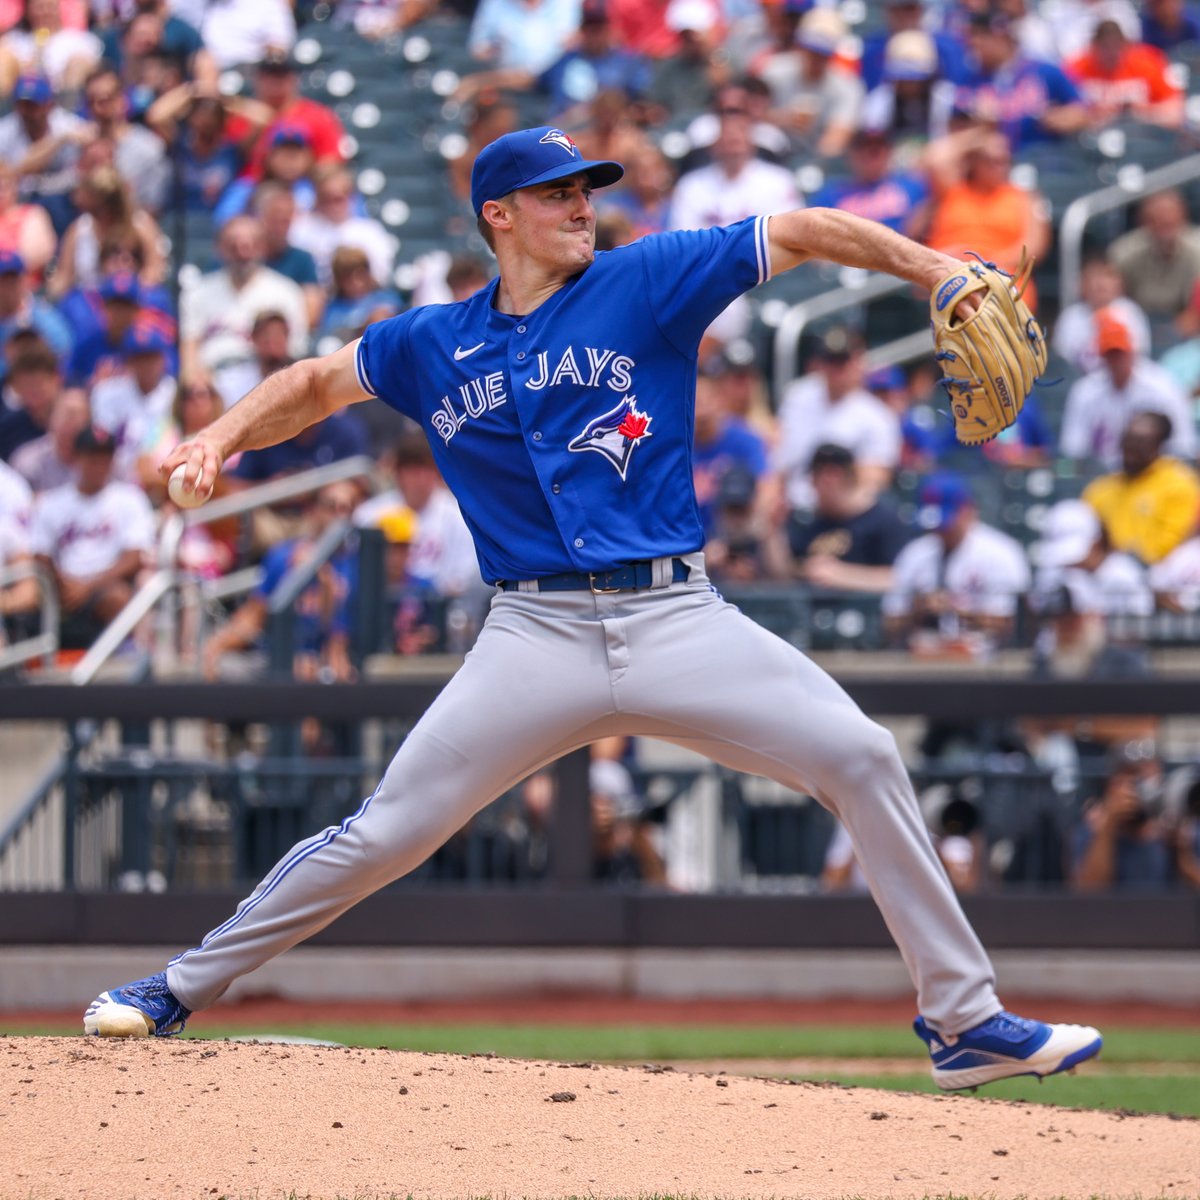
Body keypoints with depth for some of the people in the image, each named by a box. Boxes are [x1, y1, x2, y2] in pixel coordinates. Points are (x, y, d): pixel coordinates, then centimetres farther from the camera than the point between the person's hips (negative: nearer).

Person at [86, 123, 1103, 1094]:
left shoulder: (645, 283, 4)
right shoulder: (433, 345, 10)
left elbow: (797, 233, -1)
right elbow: (315, 385, 24)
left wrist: (939, 270, -13)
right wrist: (222, 438, 6)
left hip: (677, 618, 0)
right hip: (539, 638, 0)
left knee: (859, 757, -12)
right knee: (386, 833, -5)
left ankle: (964, 1019, -4)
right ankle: (184, 989, 11)